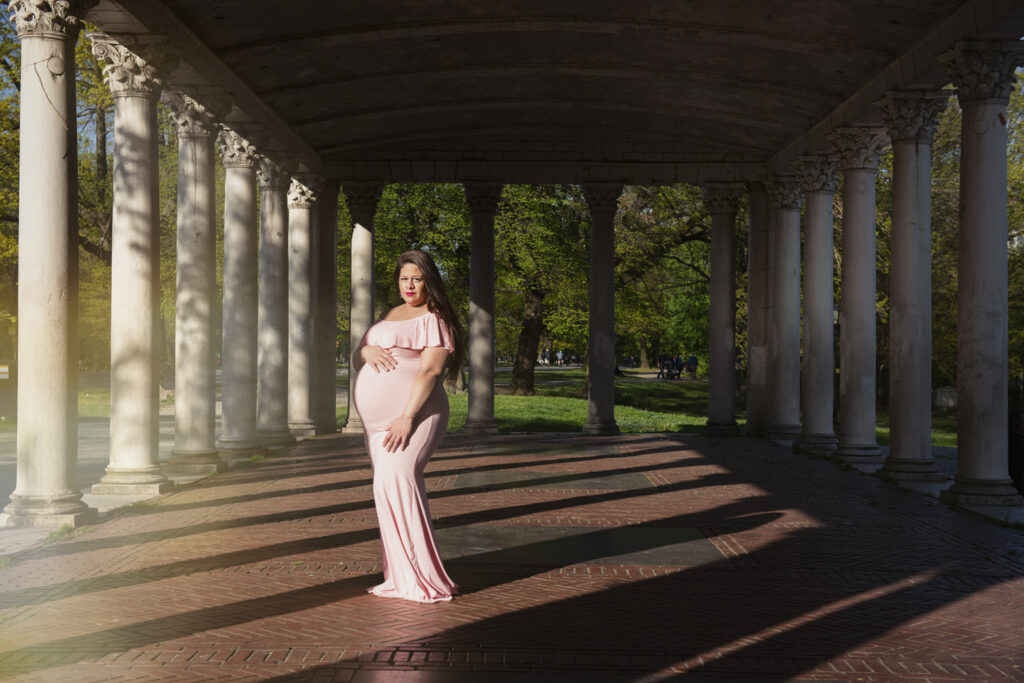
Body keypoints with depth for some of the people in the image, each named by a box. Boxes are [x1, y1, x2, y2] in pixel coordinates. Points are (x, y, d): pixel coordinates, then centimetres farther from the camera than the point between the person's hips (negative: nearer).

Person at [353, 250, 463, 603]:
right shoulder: (390, 316, 21)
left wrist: (407, 417, -24)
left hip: (412, 415, -9)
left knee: (396, 479, -22)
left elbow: (430, 371, -16)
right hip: (379, 421, 9)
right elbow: (356, 360, 20)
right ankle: (403, 578, 13)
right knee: (389, 486, 6)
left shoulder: (434, 319, -4)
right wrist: (366, 351, -5)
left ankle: (426, 580, -18)